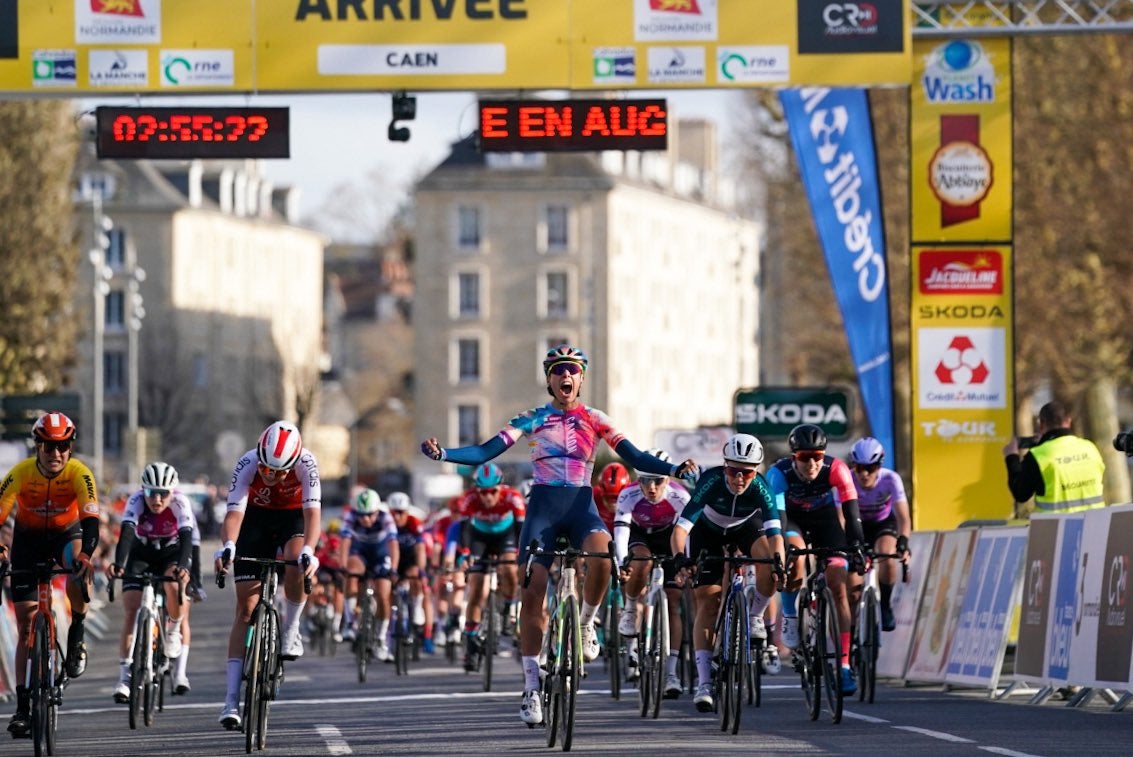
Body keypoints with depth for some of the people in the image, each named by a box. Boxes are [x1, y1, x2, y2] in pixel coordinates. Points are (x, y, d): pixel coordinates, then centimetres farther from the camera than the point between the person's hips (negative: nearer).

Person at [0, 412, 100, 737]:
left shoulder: (79, 473, -26)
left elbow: (91, 519, -35)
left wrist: (86, 554, -53)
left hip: (67, 534, -1)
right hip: (28, 540, 1)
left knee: (78, 573, -38)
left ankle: (76, 637, -12)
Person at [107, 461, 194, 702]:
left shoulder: (180, 503, -29)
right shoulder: (136, 502, -29)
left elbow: (186, 538, -41)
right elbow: (126, 534, -42)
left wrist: (182, 567, -60)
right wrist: (118, 563, -60)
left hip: (172, 553, 0)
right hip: (142, 554, 0)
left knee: (174, 587, -32)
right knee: (131, 611, -13)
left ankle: (173, 630, -4)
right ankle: (124, 678, -10)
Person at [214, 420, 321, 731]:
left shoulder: (306, 462, -31)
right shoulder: (247, 464, -30)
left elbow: (312, 511, -37)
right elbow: (234, 511, -38)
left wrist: (308, 551, -54)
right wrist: (227, 547, -57)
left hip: (293, 517, 0)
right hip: (257, 518, 0)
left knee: (295, 565, -36)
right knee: (246, 606, -8)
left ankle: (290, 631, -8)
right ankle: (232, 699, -10)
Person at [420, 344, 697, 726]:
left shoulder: (595, 420, 9)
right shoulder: (532, 419, 7)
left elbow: (635, 457, 3)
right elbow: (485, 452, 2)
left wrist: (672, 469, -14)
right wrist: (443, 454, -14)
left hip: (581, 504, 0)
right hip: (543, 505, 0)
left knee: (600, 558, -34)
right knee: (532, 593, -9)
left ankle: (585, 624, -5)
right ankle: (531, 687, -1)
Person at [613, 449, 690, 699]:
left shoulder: (679, 497, -31)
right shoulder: (629, 496, -31)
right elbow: (621, 529, -40)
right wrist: (622, 561, -56)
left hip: (668, 540, 0)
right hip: (639, 538, 0)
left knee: (672, 604, -9)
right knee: (642, 562, -38)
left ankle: (671, 674, -10)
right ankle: (630, 610, -10)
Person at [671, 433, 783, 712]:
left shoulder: (760, 488, -32)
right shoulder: (711, 482, -35)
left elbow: (774, 532, -39)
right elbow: (681, 527, -40)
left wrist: (779, 562, -57)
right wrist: (679, 557, -57)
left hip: (745, 529, 1)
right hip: (708, 532, -1)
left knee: (769, 561, -31)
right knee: (707, 603, -12)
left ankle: (754, 618, -4)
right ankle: (704, 682, -13)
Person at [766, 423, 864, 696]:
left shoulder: (836, 470, -30)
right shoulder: (780, 473, -32)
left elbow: (851, 512, -33)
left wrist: (856, 547, -44)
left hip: (825, 518, 1)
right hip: (793, 520, -1)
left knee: (839, 588, -12)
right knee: (796, 557, -35)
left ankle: (844, 665, -12)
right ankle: (790, 614, -6)